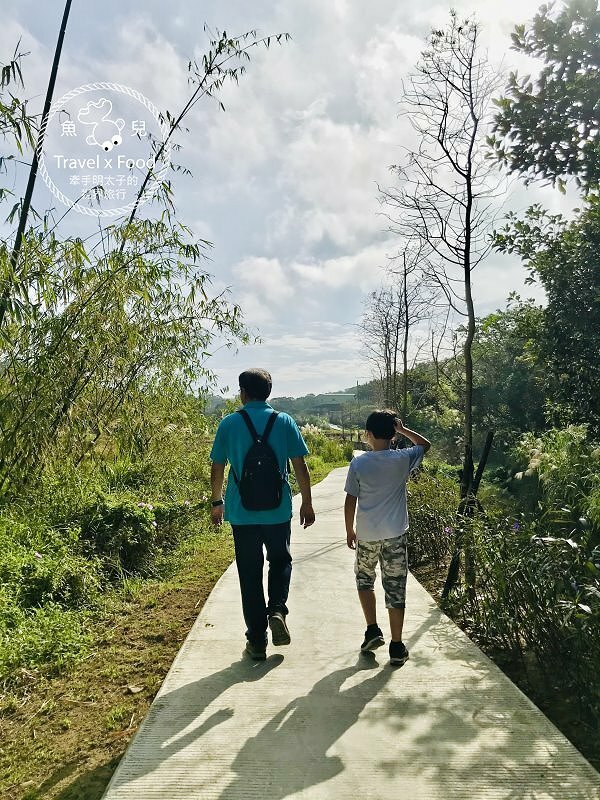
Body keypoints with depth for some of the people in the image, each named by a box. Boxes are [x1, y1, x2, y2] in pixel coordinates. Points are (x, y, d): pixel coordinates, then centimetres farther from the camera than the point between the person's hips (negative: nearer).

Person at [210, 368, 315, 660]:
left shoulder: (229, 423, -3)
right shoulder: (284, 422, -3)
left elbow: (217, 468, 1)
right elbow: (300, 467, -3)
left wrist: (217, 502, 14)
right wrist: (307, 503, 7)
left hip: (242, 512, 0)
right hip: (278, 510, 0)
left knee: (250, 573, 10)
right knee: (280, 561, 23)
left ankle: (257, 641, 17)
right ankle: (277, 609, 0)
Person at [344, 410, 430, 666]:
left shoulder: (358, 463, -8)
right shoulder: (402, 460, -7)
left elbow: (350, 501, -4)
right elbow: (425, 444, 13)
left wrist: (349, 530, 8)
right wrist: (402, 429, 11)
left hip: (366, 535, 0)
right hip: (395, 534, 0)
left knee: (364, 579, 23)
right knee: (395, 588, 8)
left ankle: (372, 630, 19)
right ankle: (397, 648, 14)